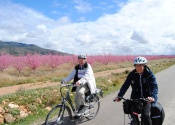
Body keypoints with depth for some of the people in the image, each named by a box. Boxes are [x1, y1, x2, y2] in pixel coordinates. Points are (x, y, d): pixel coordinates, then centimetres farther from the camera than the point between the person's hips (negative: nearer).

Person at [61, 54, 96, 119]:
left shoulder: (88, 67, -11)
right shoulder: (77, 67, 7)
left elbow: (86, 76, -28)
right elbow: (71, 75, 0)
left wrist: (80, 81, -45)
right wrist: (64, 80, -17)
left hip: (86, 84, -6)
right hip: (78, 84, 6)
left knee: (80, 92, -34)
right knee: (76, 99, 4)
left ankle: (83, 105, -10)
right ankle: (78, 113, 28)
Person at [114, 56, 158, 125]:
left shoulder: (149, 74, -11)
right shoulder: (132, 74, -5)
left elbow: (154, 86, -21)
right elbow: (125, 85, -11)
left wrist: (153, 96, -40)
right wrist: (119, 96, -22)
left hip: (146, 98, -2)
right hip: (135, 98, 3)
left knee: (145, 115, -19)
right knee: (133, 115, -5)